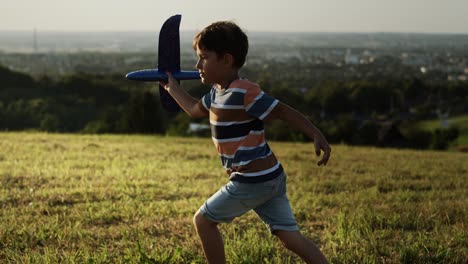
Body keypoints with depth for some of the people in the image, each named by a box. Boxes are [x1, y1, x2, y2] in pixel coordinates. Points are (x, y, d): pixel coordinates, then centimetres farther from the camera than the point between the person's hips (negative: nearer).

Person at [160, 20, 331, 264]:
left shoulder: (244, 92, -17)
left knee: (203, 220, 6)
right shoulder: (218, 92, 12)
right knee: (289, 236, 6)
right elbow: (194, 110, 33)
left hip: (253, 181, -9)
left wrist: (317, 136, -23)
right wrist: (172, 87, 37)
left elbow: (284, 112, -16)